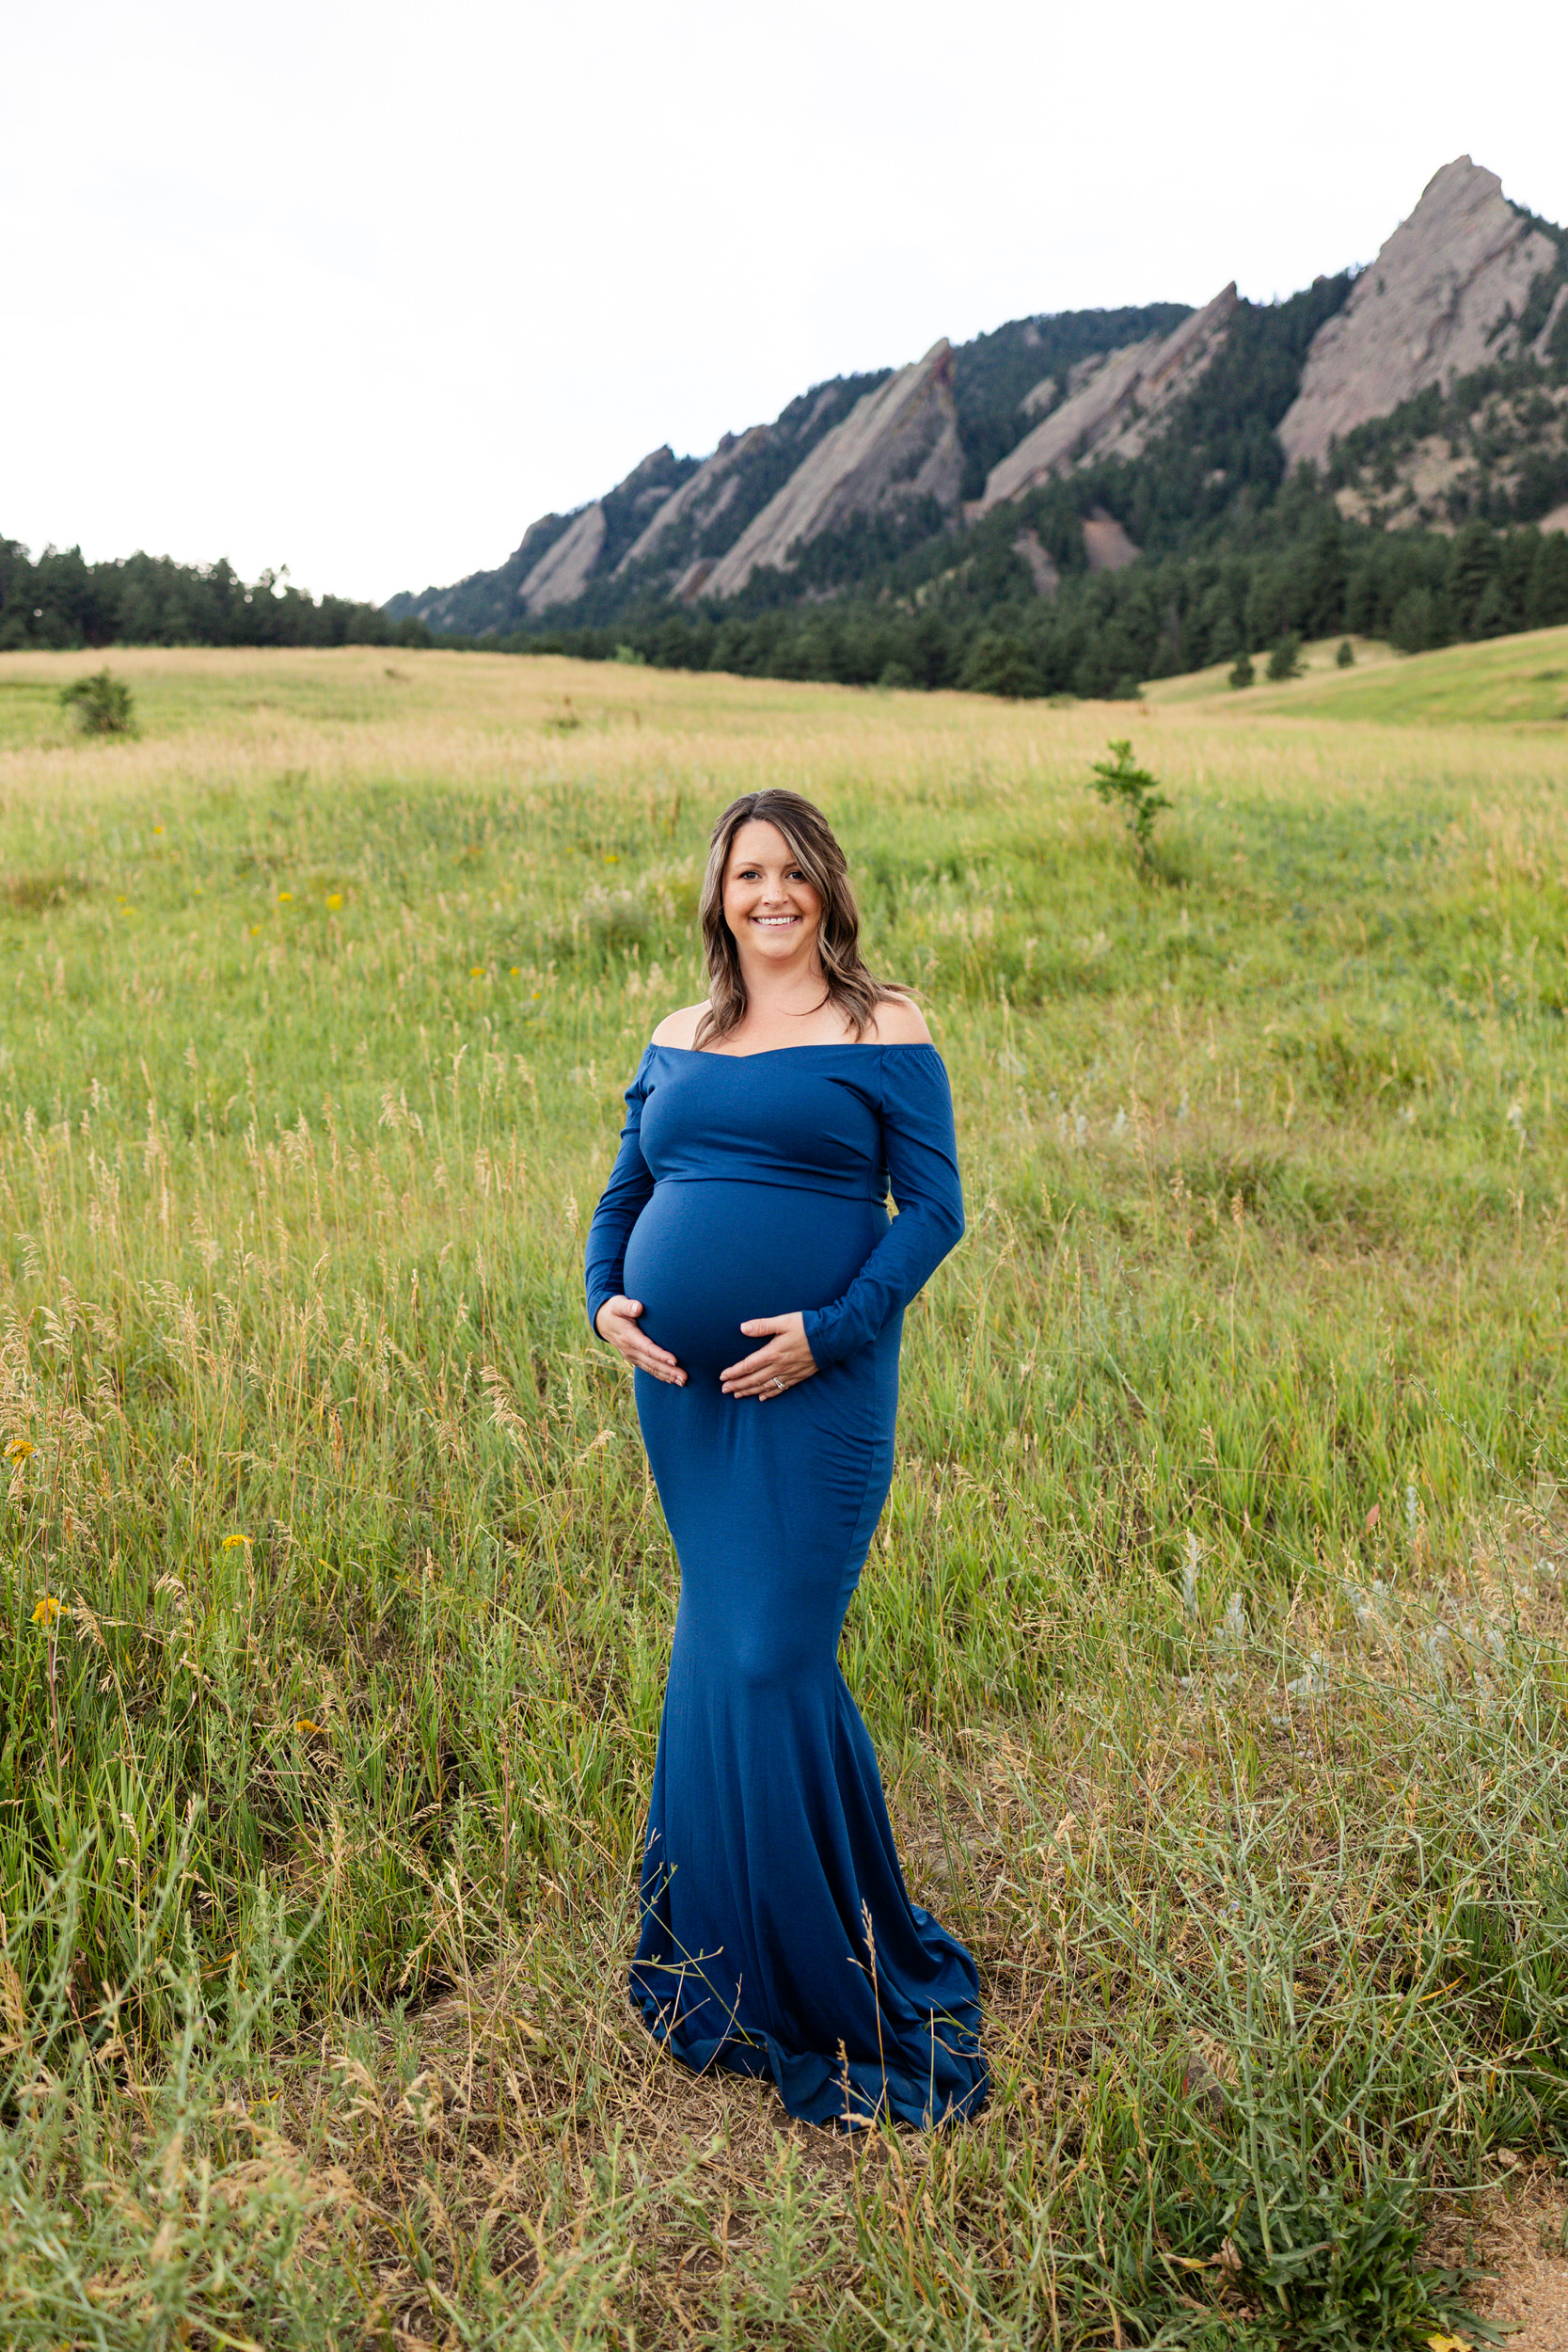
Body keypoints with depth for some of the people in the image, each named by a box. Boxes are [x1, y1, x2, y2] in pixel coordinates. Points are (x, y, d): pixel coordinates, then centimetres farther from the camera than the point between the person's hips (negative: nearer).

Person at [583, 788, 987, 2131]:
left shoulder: (884, 1032, -2)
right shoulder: (676, 1046, 14)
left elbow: (936, 1209, -6)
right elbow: (623, 1193, 19)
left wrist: (831, 1330, -17)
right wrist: (605, 1300, 0)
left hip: (815, 1395, -5)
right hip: (682, 1390, 6)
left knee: (770, 1660, -7)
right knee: (720, 1653, 14)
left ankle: (836, 1989, 14)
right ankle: (728, 1959, 33)